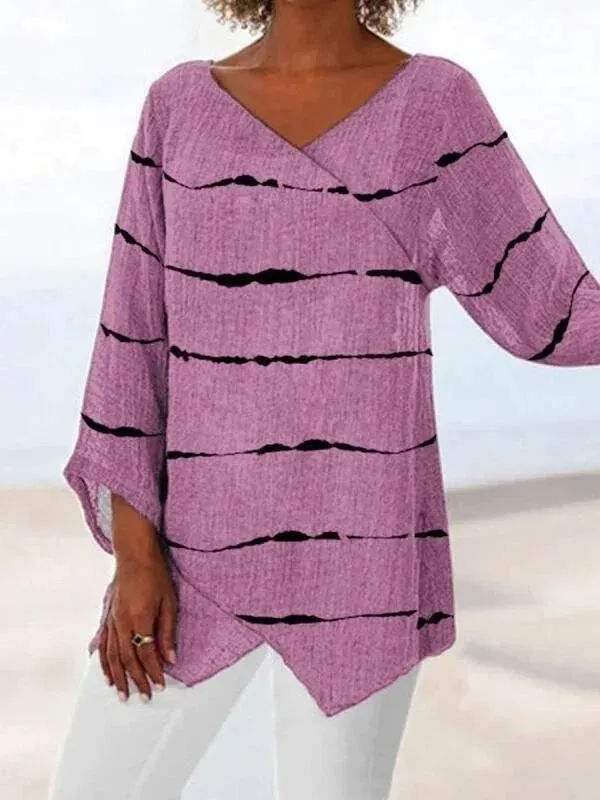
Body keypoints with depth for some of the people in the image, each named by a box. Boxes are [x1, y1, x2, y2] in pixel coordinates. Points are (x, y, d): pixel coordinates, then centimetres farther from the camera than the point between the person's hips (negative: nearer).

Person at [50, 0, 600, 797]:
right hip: (207, 550, 3)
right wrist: (134, 550, -4)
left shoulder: (437, 103, -1)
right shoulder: (181, 103, 5)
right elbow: (138, 336, 3)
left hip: (360, 551, -3)